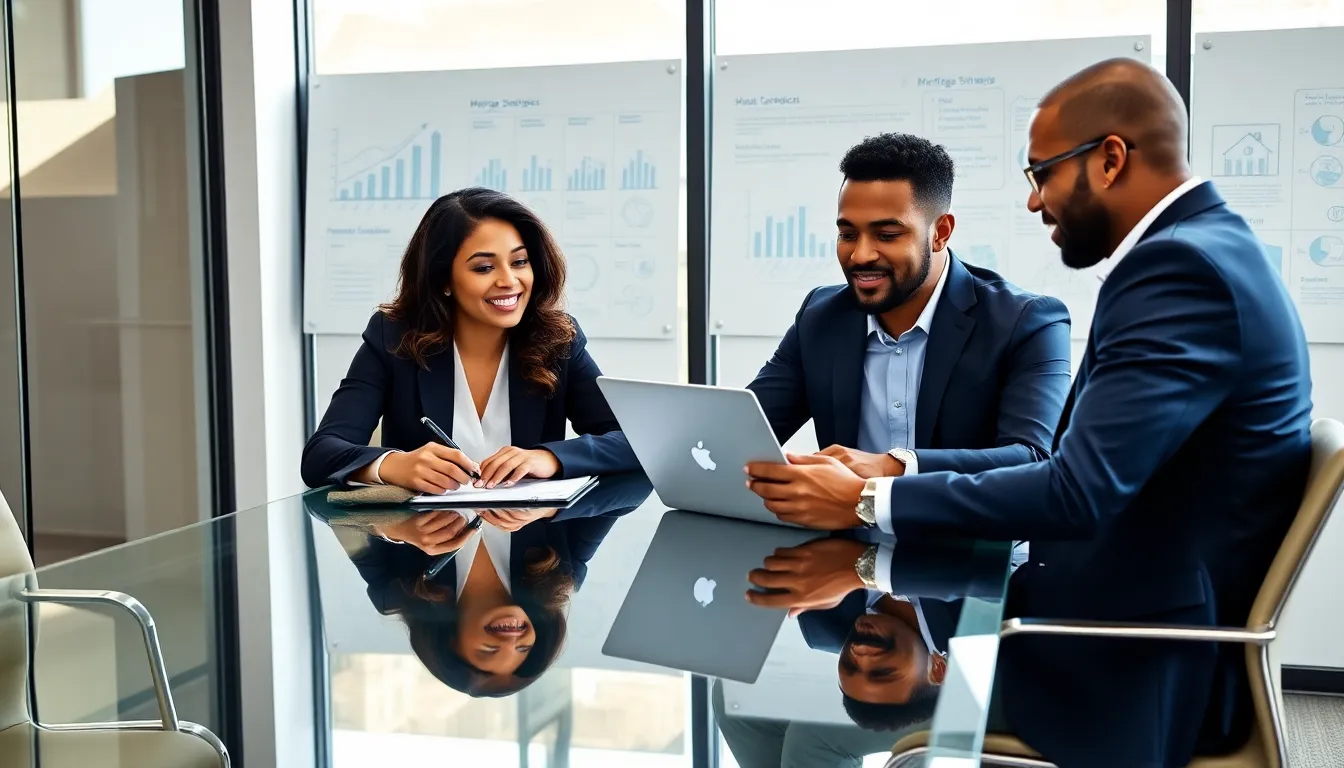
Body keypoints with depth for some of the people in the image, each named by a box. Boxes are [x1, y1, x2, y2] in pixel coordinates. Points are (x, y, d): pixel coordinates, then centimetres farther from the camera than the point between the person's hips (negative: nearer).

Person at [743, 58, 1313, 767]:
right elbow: (1084, 472, 10)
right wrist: (895, 473, 2)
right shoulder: (1198, 247, 11)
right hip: (1138, 620, 9)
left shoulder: (1182, 267, -20)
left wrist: (868, 500, -20)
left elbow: (1080, 490, -27)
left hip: (1146, 666, -8)